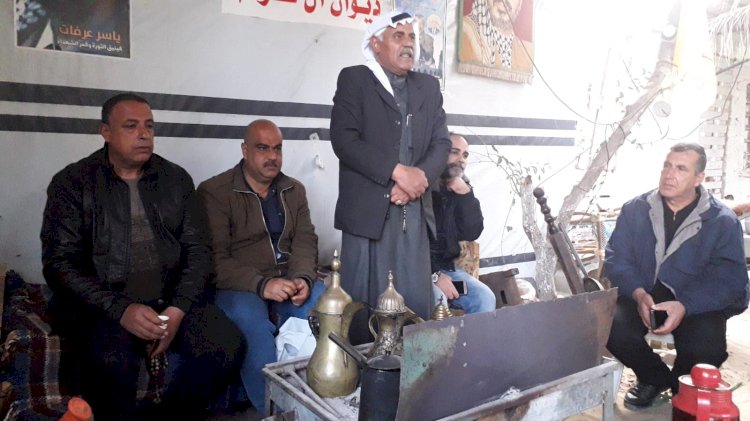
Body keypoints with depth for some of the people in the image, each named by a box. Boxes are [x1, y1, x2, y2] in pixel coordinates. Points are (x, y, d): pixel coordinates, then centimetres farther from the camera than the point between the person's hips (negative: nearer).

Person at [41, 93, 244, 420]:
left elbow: (197, 250, 5)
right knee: (113, 368, -34)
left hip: (170, 299, 3)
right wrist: (121, 309, -19)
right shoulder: (72, 183, 1)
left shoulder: (176, 179, 9)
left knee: (228, 345, -21)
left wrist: (178, 309, -11)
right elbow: (59, 263, -6)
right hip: (102, 306, -3)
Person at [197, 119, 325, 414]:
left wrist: (303, 278, -17)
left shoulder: (295, 190, 13)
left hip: (287, 280, 4)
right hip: (237, 287, -4)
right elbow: (214, 258, -12)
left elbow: (305, 241, 5)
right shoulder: (214, 192, -4)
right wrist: (261, 285, -25)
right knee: (252, 323, -35)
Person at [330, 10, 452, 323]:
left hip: (414, 213, 4)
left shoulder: (429, 87, 17)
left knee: (416, 304, 6)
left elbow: (441, 144, 9)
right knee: (362, 303, 2)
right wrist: (398, 171, -16)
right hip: (367, 210, -4)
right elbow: (344, 140, -10)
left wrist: (420, 177, -11)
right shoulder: (354, 79, 3)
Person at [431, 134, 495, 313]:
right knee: (437, 299, -30)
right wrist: (433, 276, -19)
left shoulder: (461, 190, 10)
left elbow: (472, 233, 0)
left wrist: (466, 195, -11)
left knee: (485, 297, -12)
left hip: (446, 266, 6)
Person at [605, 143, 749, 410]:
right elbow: (617, 259, -4)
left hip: (698, 304, -1)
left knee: (705, 349, -30)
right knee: (611, 327, -26)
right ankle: (655, 379, 8)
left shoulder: (723, 222, -8)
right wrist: (638, 293, -24)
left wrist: (685, 306, -30)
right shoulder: (635, 209, -2)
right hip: (643, 295, 2)